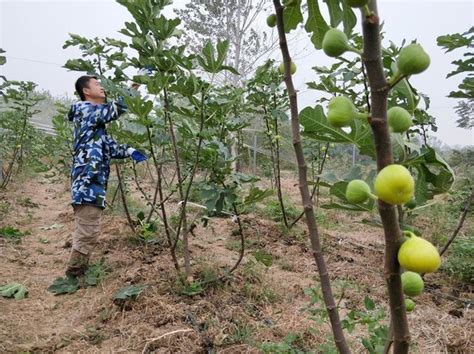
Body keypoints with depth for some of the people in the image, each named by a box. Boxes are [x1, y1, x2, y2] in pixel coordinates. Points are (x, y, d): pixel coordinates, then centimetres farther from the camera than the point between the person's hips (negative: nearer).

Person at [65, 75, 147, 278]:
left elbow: (107, 145, 20)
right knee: (88, 231, -6)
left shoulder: (94, 117, 23)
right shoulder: (85, 110, -6)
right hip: (88, 182, -10)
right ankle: (74, 274, 6)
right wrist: (136, 85, -17)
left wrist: (129, 151, 4)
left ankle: (78, 272, 29)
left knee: (85, 230, 17)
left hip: (91, 181, 10)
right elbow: (114, 109, -20)